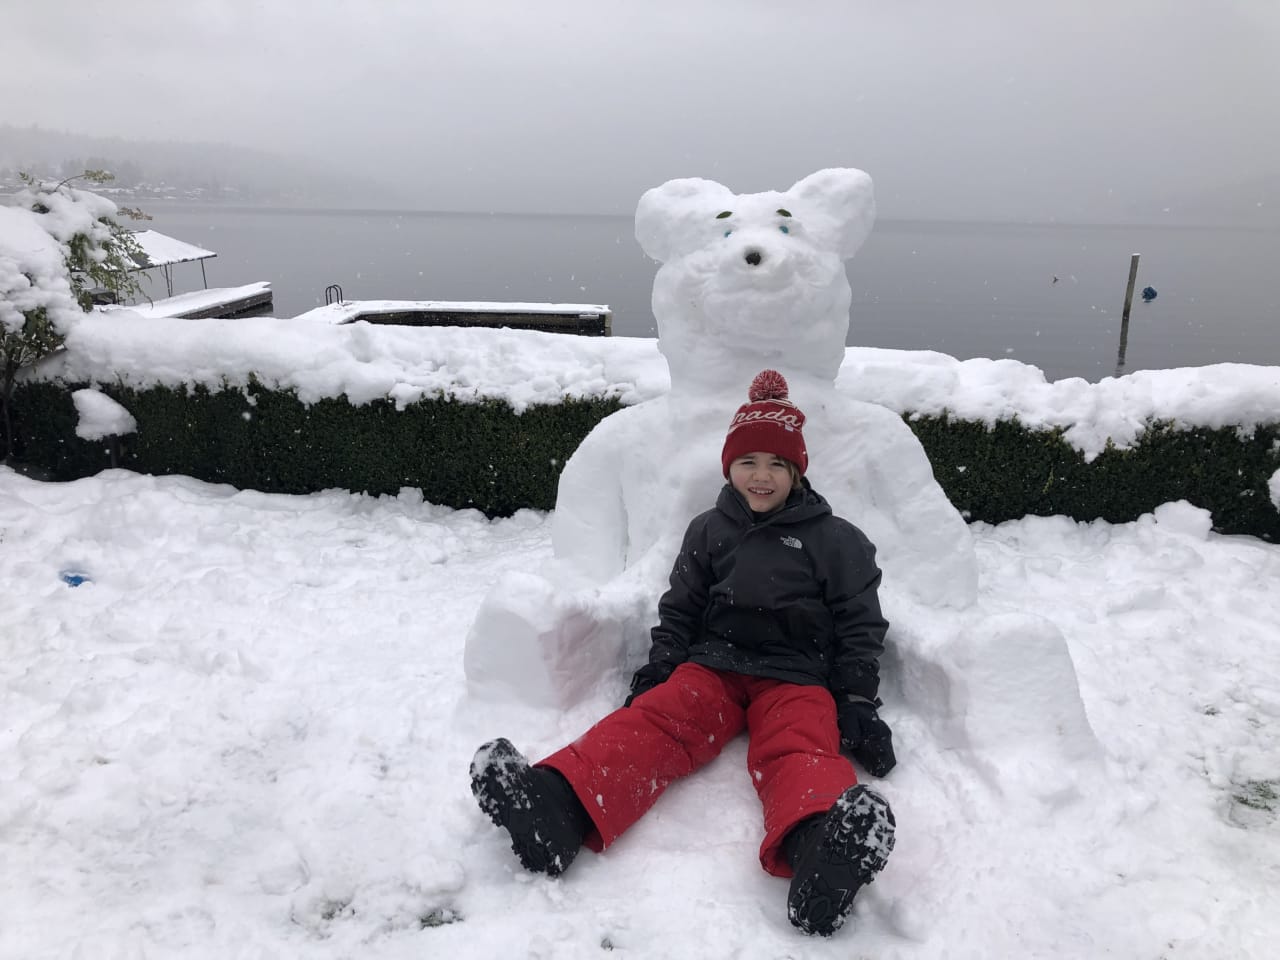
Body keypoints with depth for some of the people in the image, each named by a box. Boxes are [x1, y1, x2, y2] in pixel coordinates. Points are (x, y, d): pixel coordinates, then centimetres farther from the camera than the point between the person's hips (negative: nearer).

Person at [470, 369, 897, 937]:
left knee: (798, 748, -33)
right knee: (656, 720, -27)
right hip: (713, 663, 2)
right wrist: (659, 670, 4)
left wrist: (856, 703, -2)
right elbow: (679, 610, 17)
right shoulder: (708, 530, 16)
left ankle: (820, 844, -67)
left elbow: (861, 627, 8)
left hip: (795, 676, -1)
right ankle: (558, 807, -54)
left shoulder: (836, 541, 9)